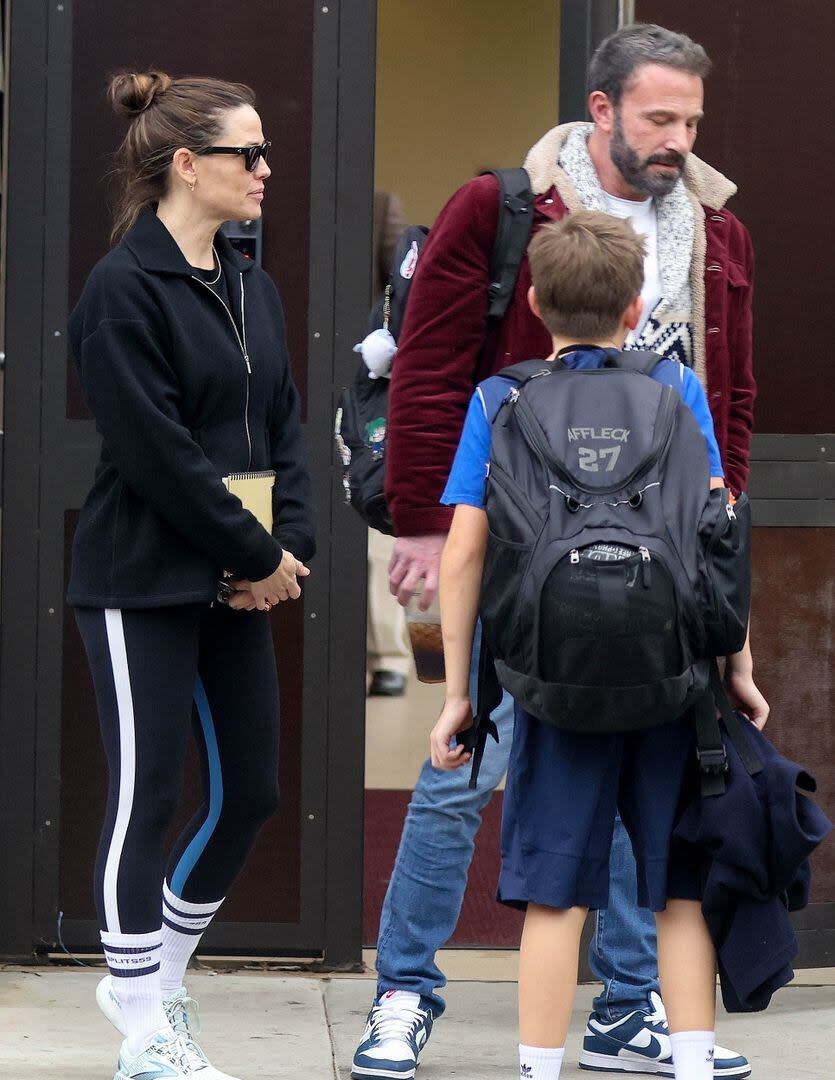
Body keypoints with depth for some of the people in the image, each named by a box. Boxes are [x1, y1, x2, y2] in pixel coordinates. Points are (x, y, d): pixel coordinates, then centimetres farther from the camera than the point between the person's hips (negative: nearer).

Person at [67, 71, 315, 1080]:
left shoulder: (250, 288, 13)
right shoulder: (123, 289, -12)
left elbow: (282, 426, 14)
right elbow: (158, 452, -17)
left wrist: (294, 543, -2)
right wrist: (259, 557, -13)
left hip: (236, 583, 8)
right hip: (143, 583, -8)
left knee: (249, 789, 10)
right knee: (147, 795, -3)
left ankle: (155, 977, 28)